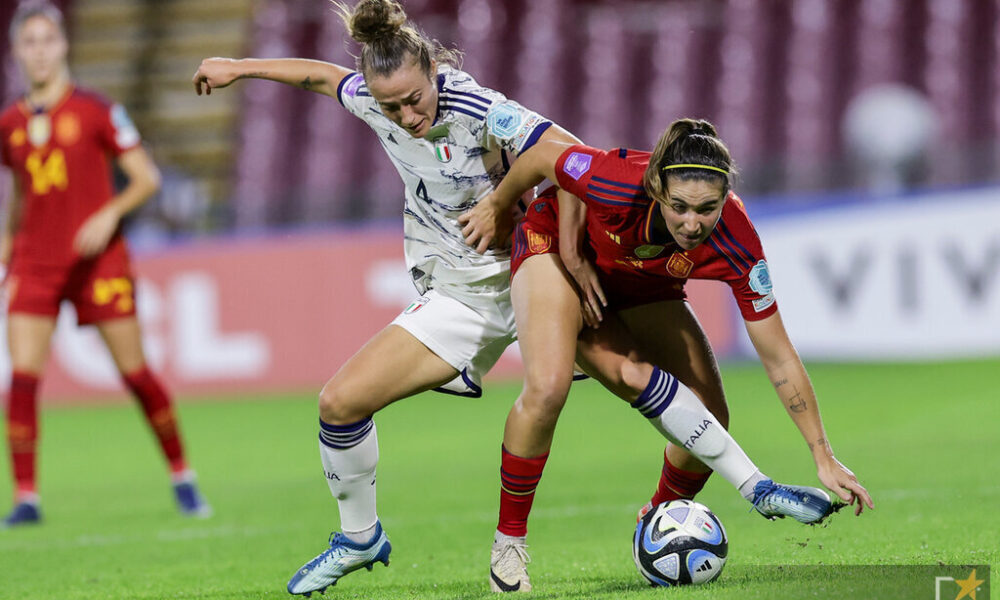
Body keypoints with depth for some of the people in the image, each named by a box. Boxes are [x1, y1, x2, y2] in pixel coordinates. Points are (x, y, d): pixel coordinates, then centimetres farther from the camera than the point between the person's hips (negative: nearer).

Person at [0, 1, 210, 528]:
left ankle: (182, 478, 19)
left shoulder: (96, 111, -4)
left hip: (97, 261, -3)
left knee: (135, 374, 2)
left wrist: (110, 213, -19)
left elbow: (147, 178, -3)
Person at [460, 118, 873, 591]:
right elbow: (542, 156, -20)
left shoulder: (736, 247, -34)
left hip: (645, 285, 3)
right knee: (547, 388, -28)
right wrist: (496, 209, -2)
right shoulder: (619, 184, -42)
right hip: (557, 244, -3)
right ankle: (509, 541, -9)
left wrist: (824, 460, -24)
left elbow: (778, 359, -25)